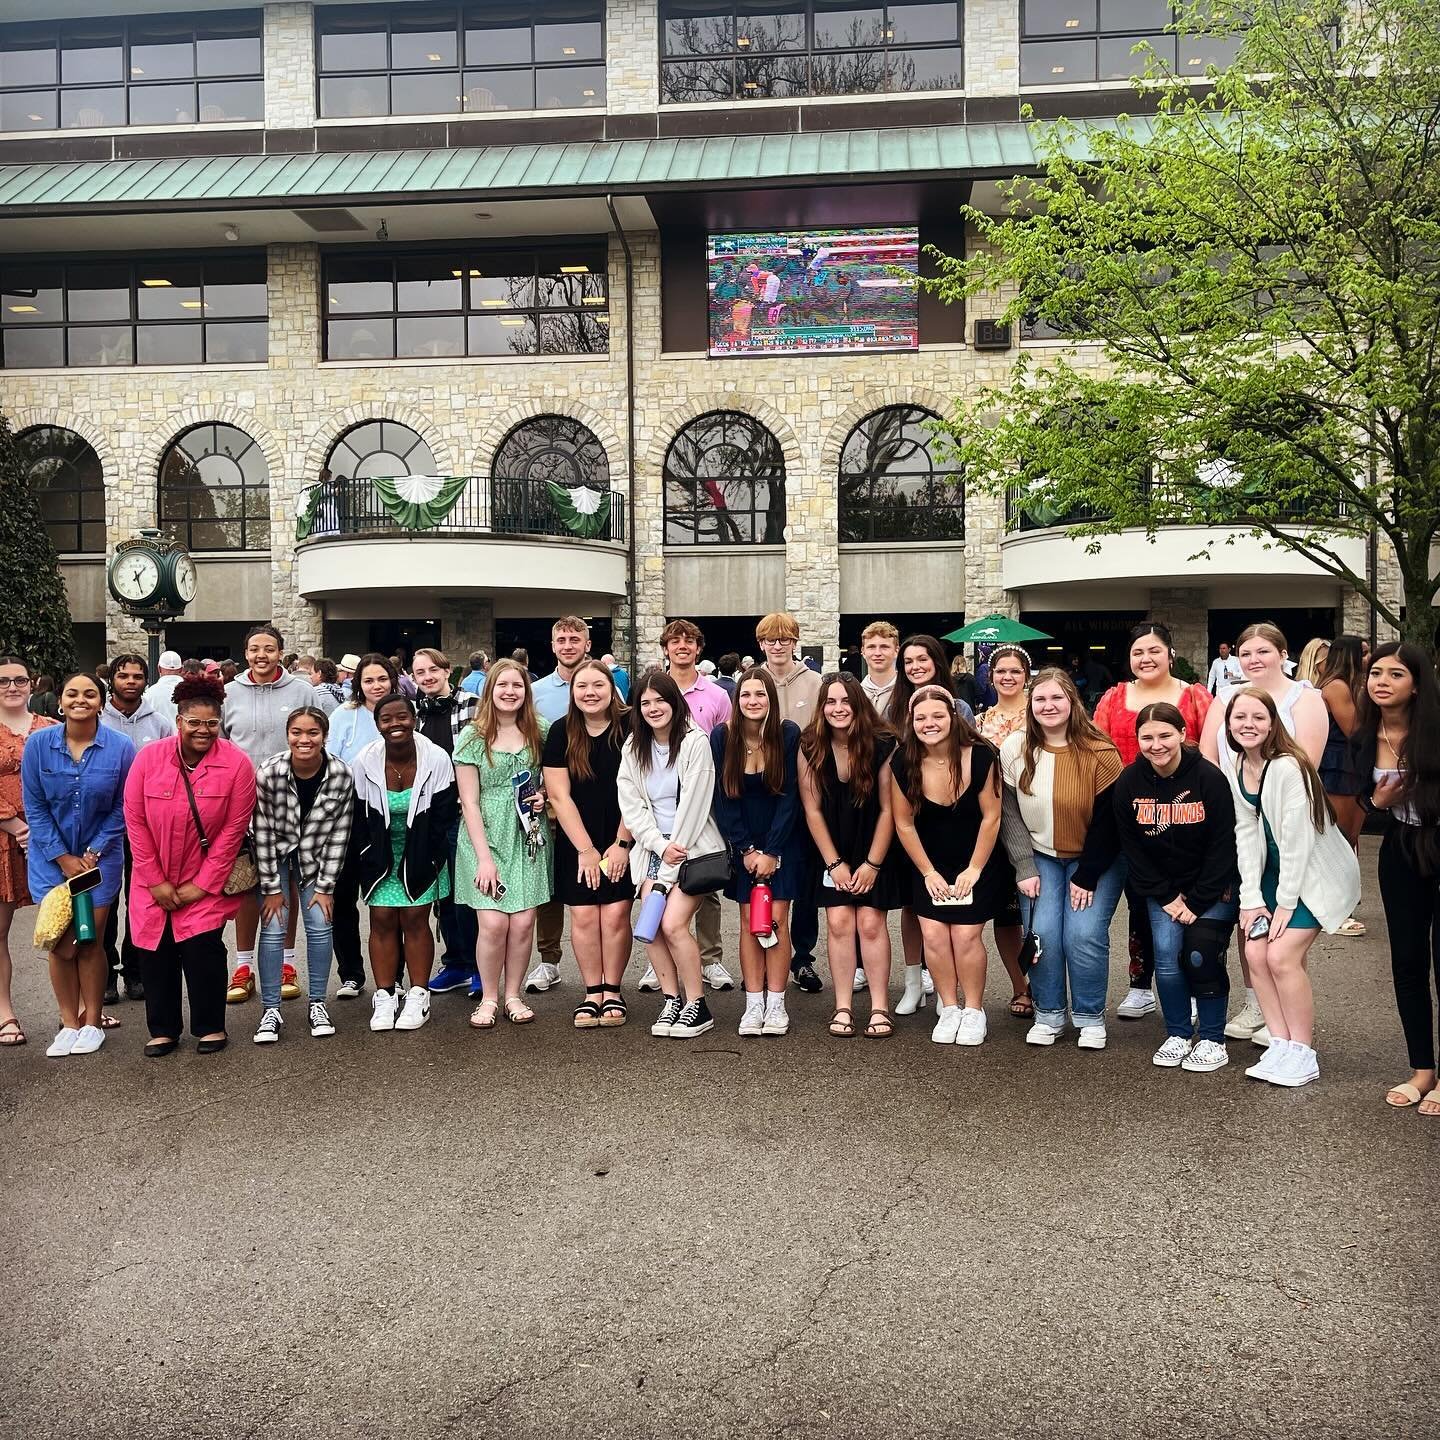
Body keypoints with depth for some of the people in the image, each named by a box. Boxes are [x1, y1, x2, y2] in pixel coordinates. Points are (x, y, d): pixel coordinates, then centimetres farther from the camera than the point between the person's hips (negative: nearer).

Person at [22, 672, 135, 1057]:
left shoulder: (120, 748, -10)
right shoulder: (38, 743, -8)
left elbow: (122, 808, -3)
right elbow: (35, 807, -3)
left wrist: (93, 853, -9)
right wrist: (63, 858, -7)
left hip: (100, 858, -1)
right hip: (51, 857, 1)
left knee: (89, 942, 3)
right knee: (60, 944, 1)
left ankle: (92, 1022, 20)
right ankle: (69, 1023, 18)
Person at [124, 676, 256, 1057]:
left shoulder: (237, 763, -13)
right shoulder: (149, 757, -8)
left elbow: (233, 829, -11)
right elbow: (135, 821, -4)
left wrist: (202, 884, -10)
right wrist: (156, 882, -6)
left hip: (205, 883, -2)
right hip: (154, 883, 3)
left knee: (202, 949, -8)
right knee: (155, 954, 6)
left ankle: (210, 1027, 13)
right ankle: (163, 1030, 24)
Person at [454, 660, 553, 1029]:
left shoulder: (540, 732, 6)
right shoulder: (473, 736, -2)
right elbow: (469, 801, -5)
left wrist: (543, 796, -2)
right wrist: (484, 857, -11)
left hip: (528, 837, 3)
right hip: (486, 837, -2)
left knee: (523, 922, -2)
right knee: (494, 923, -10)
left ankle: (512, 995, 16)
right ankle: (489, 998, 10)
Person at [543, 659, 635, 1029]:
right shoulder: (561, 733, -3)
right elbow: (559, 795, -4)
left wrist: (622, 843, -9)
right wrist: (586, 849, -7)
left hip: (622, 841, -1)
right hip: (576, 842, 1)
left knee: (615, 915, -4)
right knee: (584, 916, -1)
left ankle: (613, 991, 12)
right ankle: (592, 992, 13)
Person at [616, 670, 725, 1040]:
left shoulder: (695, 742, -11)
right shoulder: (633, 746, 7)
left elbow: (692, 805, -14)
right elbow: (631, 804, 2)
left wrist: (670, 870, -14)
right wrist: (661, 846, -12)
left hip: (693, 846, -5)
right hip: (654, 846, 5)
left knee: (672, 923, -16)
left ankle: (697, 1006, -1)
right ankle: (671, 1000, 10)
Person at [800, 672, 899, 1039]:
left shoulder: (883, 745, -15)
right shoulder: (811, 748, -9)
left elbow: (887, 809, -11)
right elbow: (813, 810, -5)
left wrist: (872, 863, -11)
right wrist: (834, 863, -7)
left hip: (875, 852, -1)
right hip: (833, 853, 2)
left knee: (870, 922, -5)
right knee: (839, 922, -5)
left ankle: (879, 1008, 3)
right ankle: (843, 1007, 3)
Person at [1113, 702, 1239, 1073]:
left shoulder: (1209, 778, -17)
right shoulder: (1128, 782, -9)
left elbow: (1223, 846, -14)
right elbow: (1132, 848, -4)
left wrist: (1196, 903, -14)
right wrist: (1167, 897, -8)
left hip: (1212, 886, -2)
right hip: (1162, 887, 3)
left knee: (1202, 955, -12)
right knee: (1166, 956, -8)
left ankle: (1213, 1040, 6)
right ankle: (1177, 1035, 10)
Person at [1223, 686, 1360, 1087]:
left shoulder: (1288, 767, -23)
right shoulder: (1237, 770, -1)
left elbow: (1297, 839, -22)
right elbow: (1245, 834, 0)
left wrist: (1285, 903, -17)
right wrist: (1251, 898, -5)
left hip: (1316, 872, -7)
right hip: (1275, 871, 7)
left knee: (1282, 956, -14)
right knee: (1256, 953, -4)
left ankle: (1302, 1055, 1)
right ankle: (1280, 1045, 8)